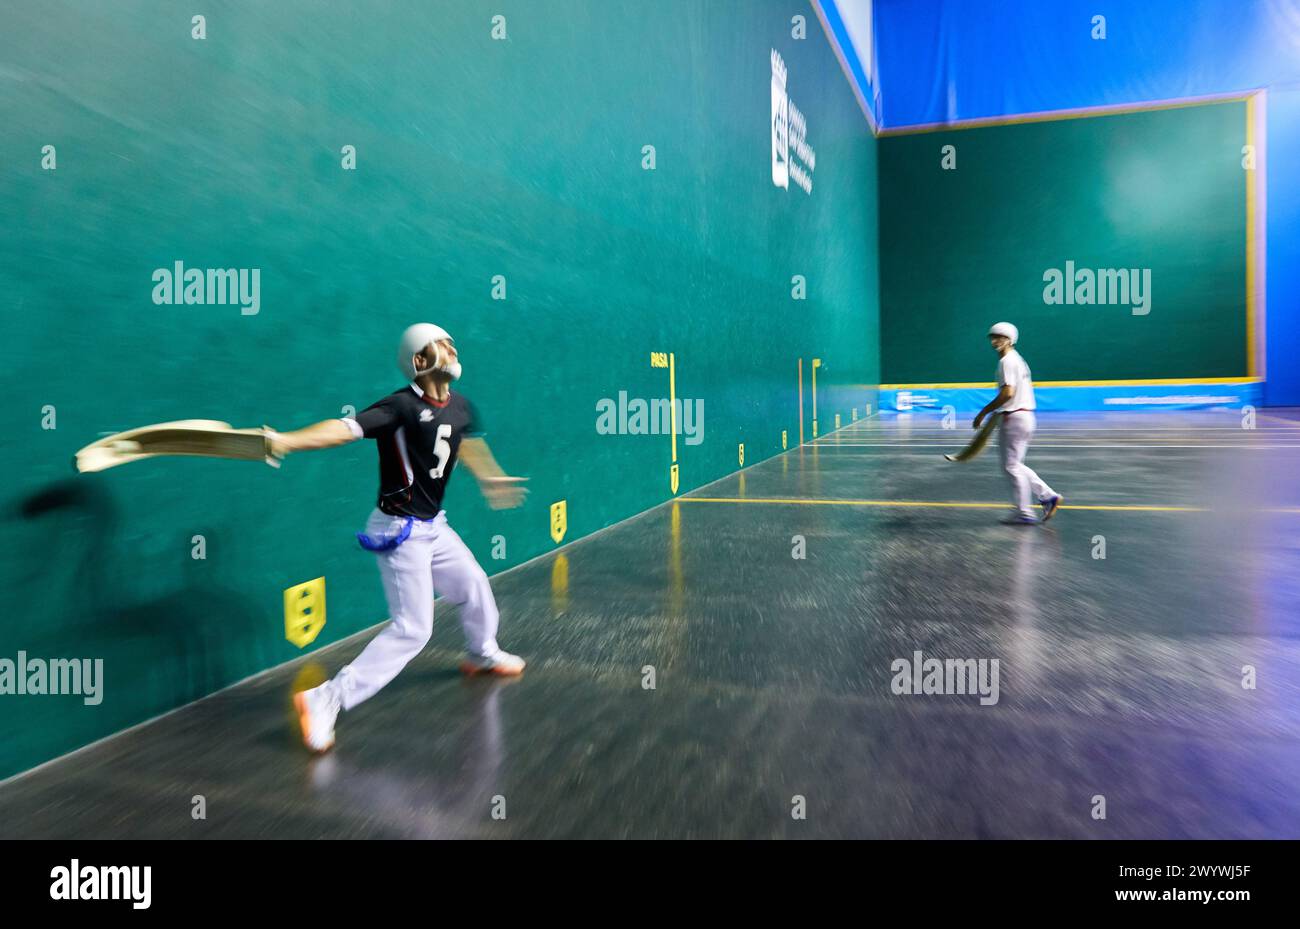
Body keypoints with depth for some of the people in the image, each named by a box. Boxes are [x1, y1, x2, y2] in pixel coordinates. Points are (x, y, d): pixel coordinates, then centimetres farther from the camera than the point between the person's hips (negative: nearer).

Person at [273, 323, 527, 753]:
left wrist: (490, 479, 36)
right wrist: (287, 440, -49)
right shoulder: (401, 405, -21)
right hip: (400, 531, -8)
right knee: (412, 628, -11)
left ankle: (482, 655, 50)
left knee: (474, 587, 22)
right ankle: (325, 700, -4)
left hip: (432, 526, 8)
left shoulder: (461, 407, 3)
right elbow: (347, 427, -35)